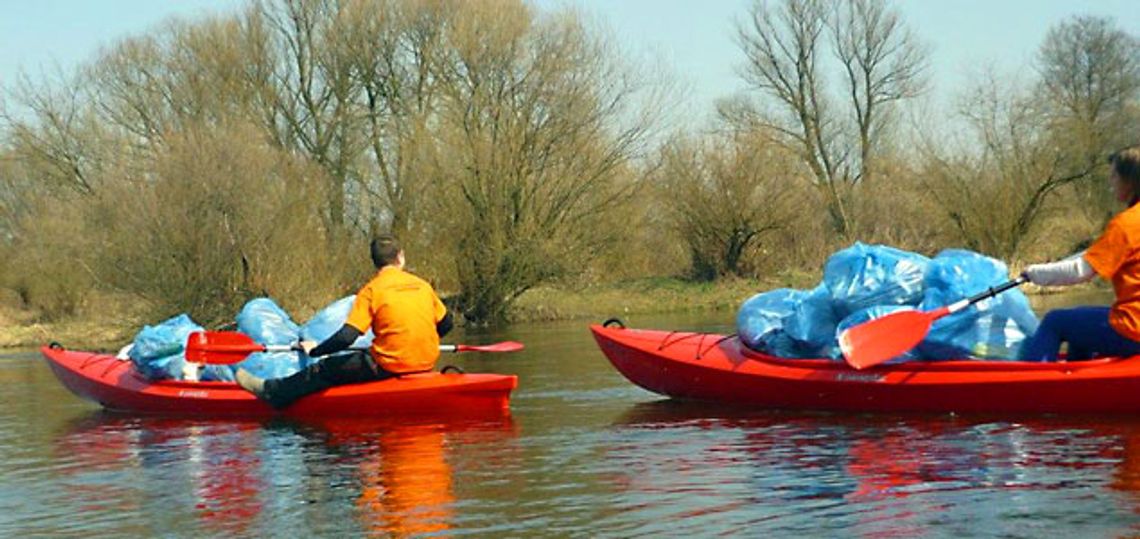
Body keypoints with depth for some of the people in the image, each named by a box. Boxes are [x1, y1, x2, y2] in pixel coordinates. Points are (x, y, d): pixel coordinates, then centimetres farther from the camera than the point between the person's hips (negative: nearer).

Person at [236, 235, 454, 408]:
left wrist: (315, 350, 1)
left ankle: (272, 391, 17)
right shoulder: (423, 285, 8)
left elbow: (346, 337, -14)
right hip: (427, 362, 6)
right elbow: (445, 323, 17)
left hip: (390, 366, -6)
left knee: (327, 369, 9)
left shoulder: (372, 290, -8)